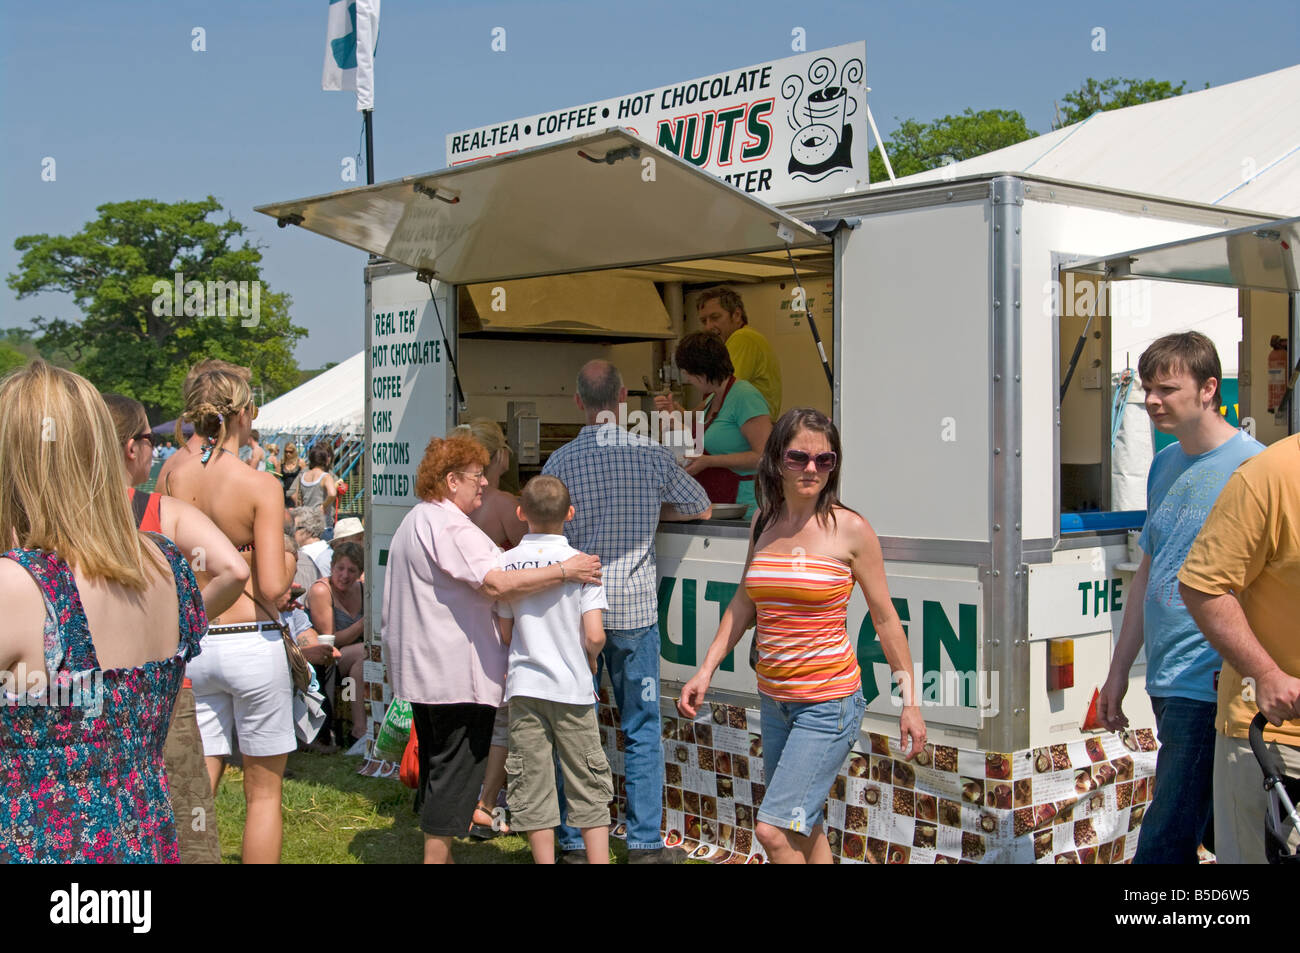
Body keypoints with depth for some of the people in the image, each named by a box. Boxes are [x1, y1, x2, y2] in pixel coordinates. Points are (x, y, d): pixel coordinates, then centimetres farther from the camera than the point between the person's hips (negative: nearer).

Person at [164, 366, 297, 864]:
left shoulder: (175, 476, 0)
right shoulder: (261, 485, -13)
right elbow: (273, 585, -16)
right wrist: (289, 562, 6)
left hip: (191, 644, 5)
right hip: (251, 643, -4)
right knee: (264, 790, 10)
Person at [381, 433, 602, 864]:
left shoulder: (413, 522, 18)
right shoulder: (448, 525, -18)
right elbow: (496, 584, -27)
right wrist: (565, 570, -24)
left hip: (423, 668, 11)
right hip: (457, 672, -11)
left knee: (437, 763, 17)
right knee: (456, 767, -4)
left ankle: (436, 851, 26)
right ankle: (437, 853, -2)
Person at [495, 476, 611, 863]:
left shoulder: (505, 563, -1)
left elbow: (504, 634, 4)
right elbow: (595, 636, -13)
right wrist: (590, 658, 8)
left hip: (523, 686, 2)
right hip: (571, 688, -2)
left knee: (532, 787, 7)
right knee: (589, 787, 8)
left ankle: (544, 857, 12)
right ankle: (599, 857, 10)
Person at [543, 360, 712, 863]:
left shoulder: (561, 461, -5)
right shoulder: (652, 454, -4)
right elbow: (701, 508, 10)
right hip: (634, 606, 0)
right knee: (643, 730, 8)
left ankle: (573, 841, 15)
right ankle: (645, 843, 12)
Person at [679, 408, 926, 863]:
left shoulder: (849, 529, -10)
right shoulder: (763, 522, 5)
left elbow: (885, 619, -3)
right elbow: (744, 603, 16)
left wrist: (910, 702, -2)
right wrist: (706, 670, 10)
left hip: (829, 702, -6)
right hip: (774, 700, 6)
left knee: (773, 830, -13)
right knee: (802, 830, 16)